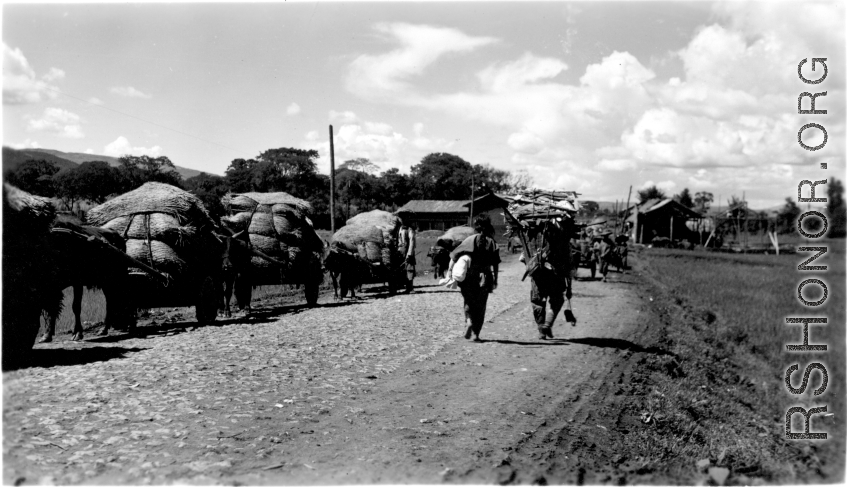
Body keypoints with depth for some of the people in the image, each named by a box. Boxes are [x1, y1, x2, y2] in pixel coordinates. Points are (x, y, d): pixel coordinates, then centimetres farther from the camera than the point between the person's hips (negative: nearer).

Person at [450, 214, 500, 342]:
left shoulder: (469, 240, -3)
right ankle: (476, 333, 7)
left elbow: (453, 257, -7)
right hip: (484, 278, 0)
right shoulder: (491, 242, 0)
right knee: (480, 306, 10)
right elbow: (495, 264, -3)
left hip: (468, 277, 0)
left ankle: (469, 321, -6)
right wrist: (495, 280, 4)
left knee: (469, 303, 18)